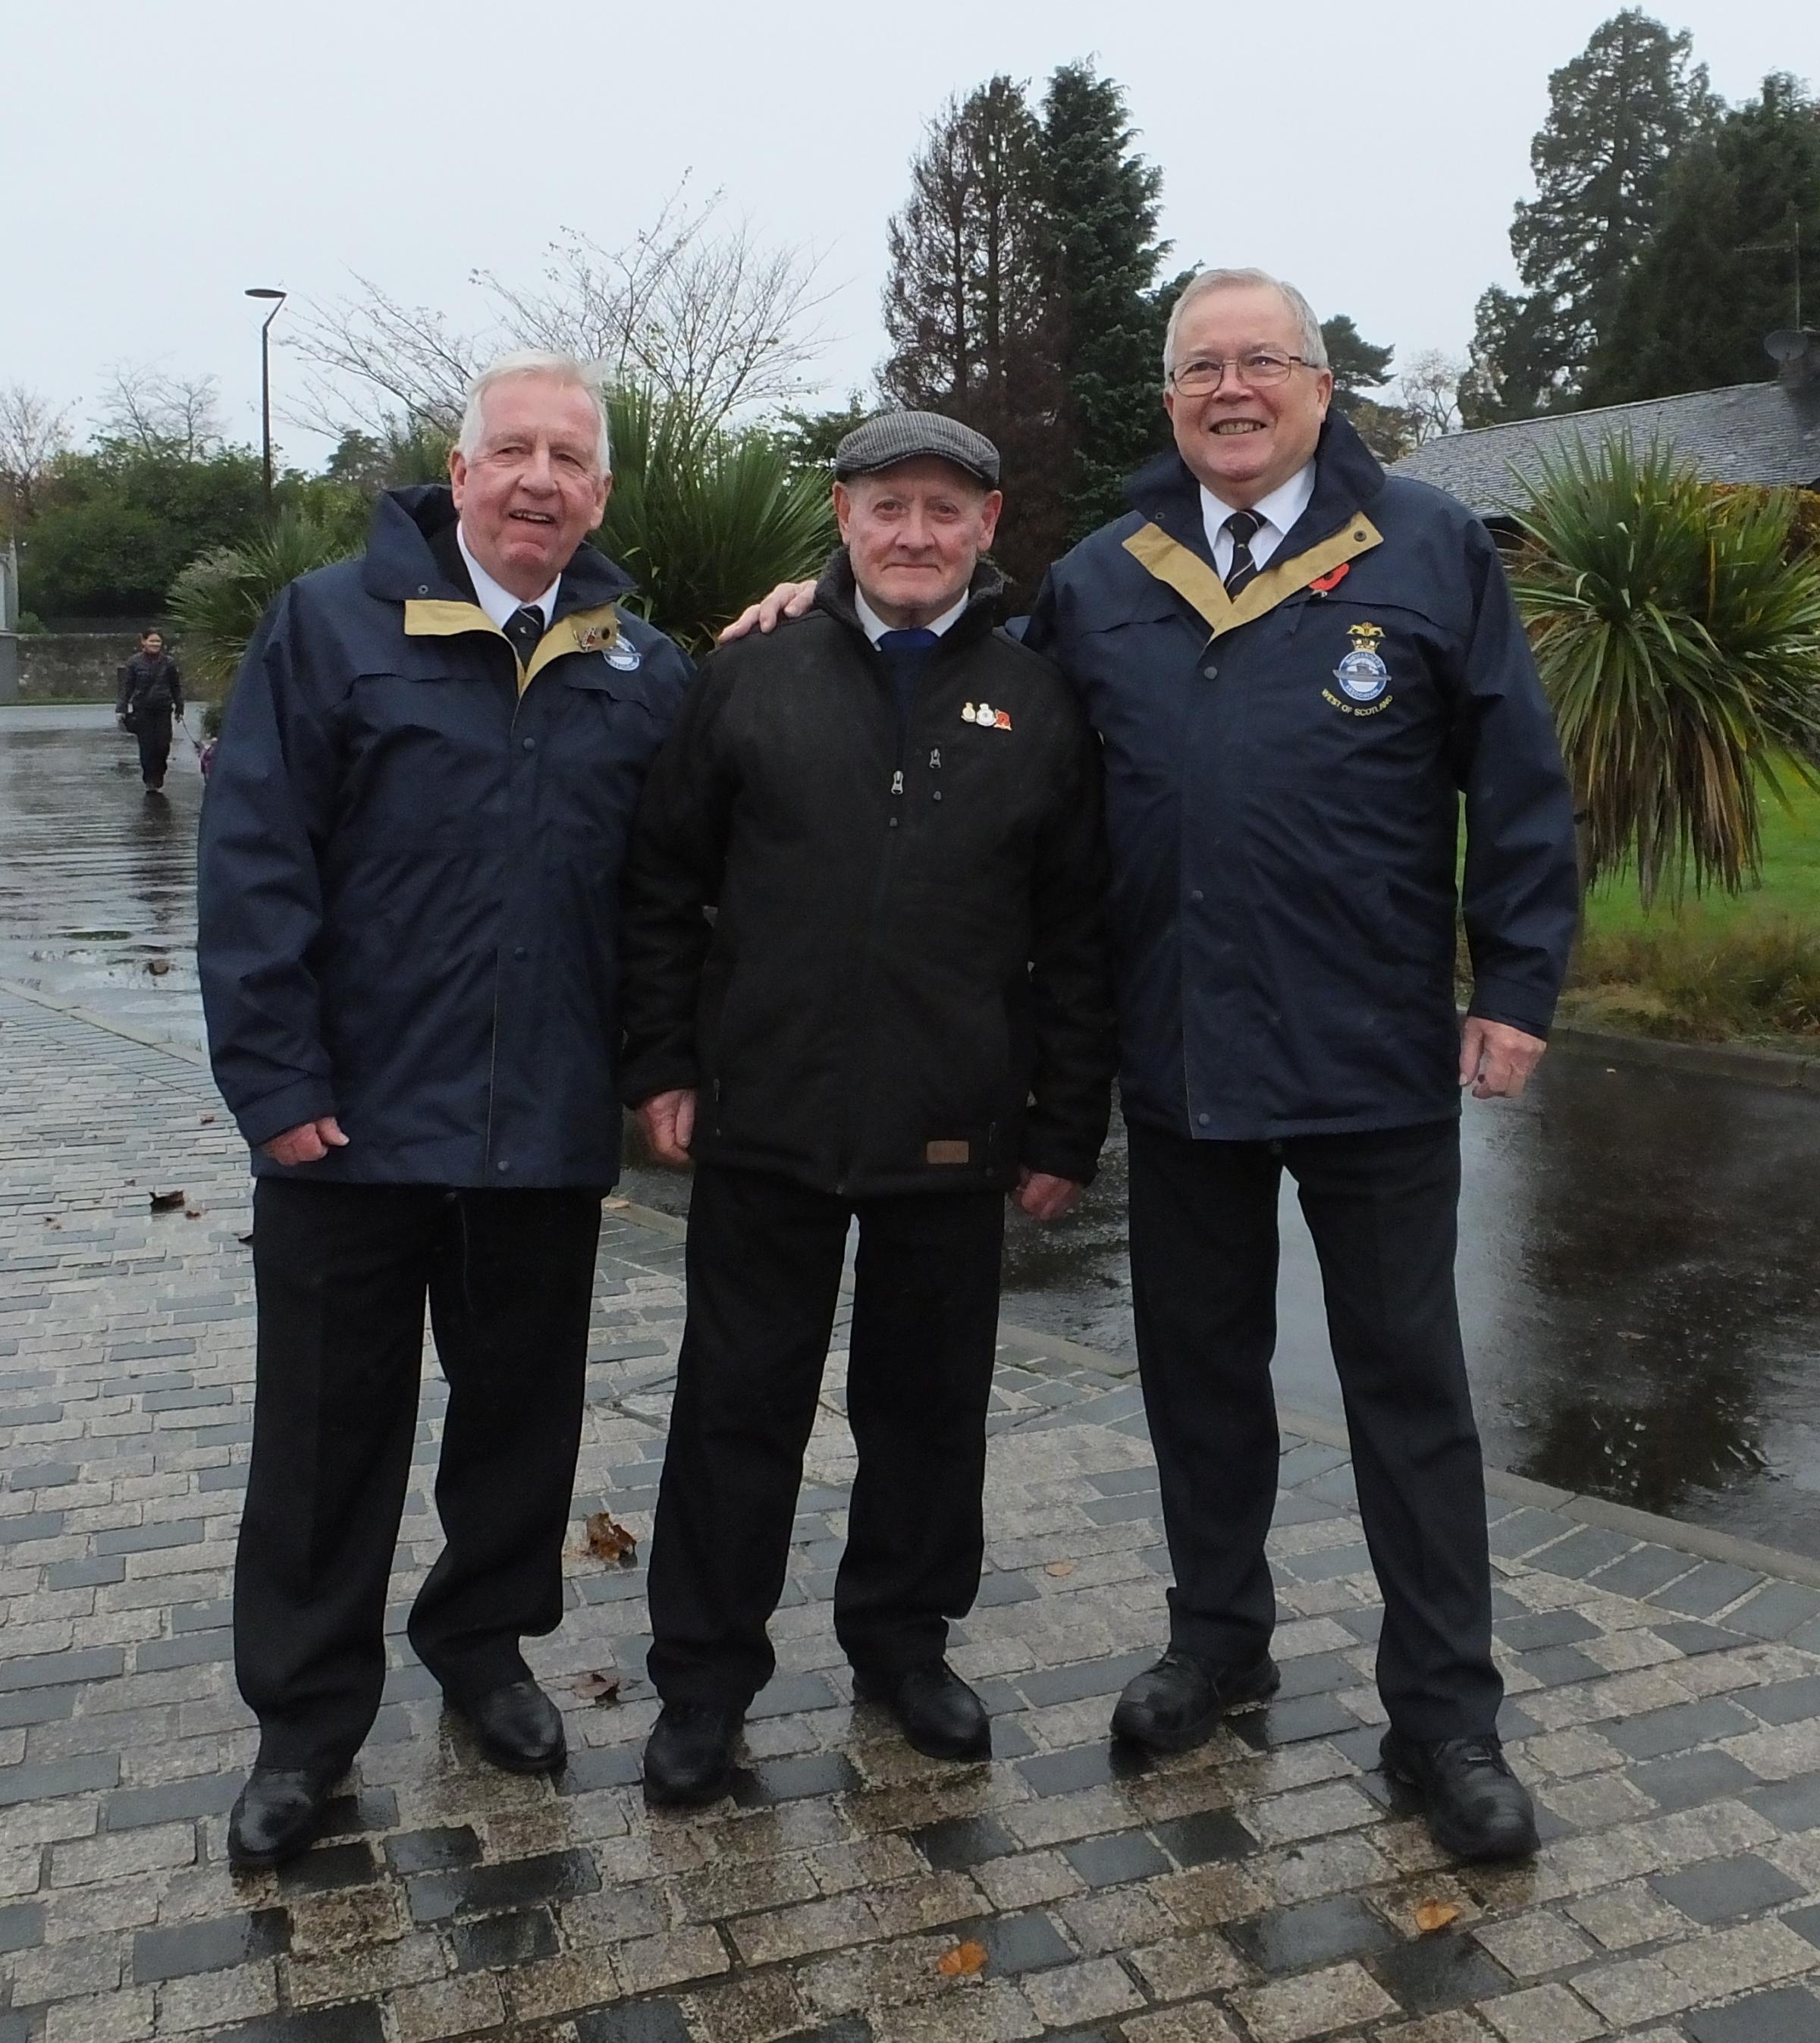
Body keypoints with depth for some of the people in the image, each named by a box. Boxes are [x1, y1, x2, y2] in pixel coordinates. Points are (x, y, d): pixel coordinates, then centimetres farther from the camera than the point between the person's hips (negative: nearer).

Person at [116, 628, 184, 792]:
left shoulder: (168, 662, 3)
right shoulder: (134, 662, -1)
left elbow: (176, 687, 10)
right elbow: (126, 687, 2)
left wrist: (179, 708, 9)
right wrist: (121, 709, -3)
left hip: (163, 710, 1)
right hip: (142, 710, -1)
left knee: (163, 746, -2)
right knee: (146, 747, -1)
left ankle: (157, 779, 16)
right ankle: (150, 781, 8)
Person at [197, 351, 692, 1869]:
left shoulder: (645, 668, 7)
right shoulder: (332, 624, -3)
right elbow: (252, 863, -8)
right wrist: (278, 1081, -12)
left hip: (550, 1129, 3)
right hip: (353, 1121, -2)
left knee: (523, 1408, 16)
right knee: (329, 1434, 9)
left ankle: (483, 1641, 38)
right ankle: (306, 1721, 26)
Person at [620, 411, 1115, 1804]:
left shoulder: (1039, 706, 4)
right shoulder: (750, 682, 3)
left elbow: (1079, 937, 4)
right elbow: (664, 887, 6)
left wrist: (1068, 1129, 2)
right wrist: (663, 1063, 0)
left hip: (954, 1140, 1)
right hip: (767, 1126, 0)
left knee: (932, 1404, 14)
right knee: (740, 1406, 9)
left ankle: (904, 1639, 35)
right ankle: (705, 1676, 24)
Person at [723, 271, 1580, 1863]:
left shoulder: (1428, 549, -1)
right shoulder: (1104, 581, 9)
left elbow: (1519, 778, -3)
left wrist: (1519, 982, -7)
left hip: (1379, 1058, -3)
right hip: (1181, 1057, 4)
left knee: (1409, 1379, 7)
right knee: (1199, 1361, 15)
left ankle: (1446, 1712, 22)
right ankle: (1219, 1639, 36)